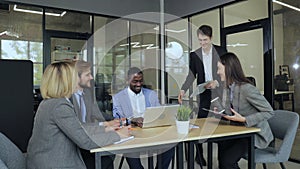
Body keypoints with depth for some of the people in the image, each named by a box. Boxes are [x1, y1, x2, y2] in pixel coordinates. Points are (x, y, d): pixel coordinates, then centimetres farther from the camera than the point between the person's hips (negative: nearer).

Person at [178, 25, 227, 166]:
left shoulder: (221, 51, 0)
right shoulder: (194, 55, 4)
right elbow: (192, 75, 0)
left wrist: (216, 82, -17)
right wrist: (183, 90, -14)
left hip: (220, 93, -1)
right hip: (204, 94, 1)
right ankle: (199, 155, 12)